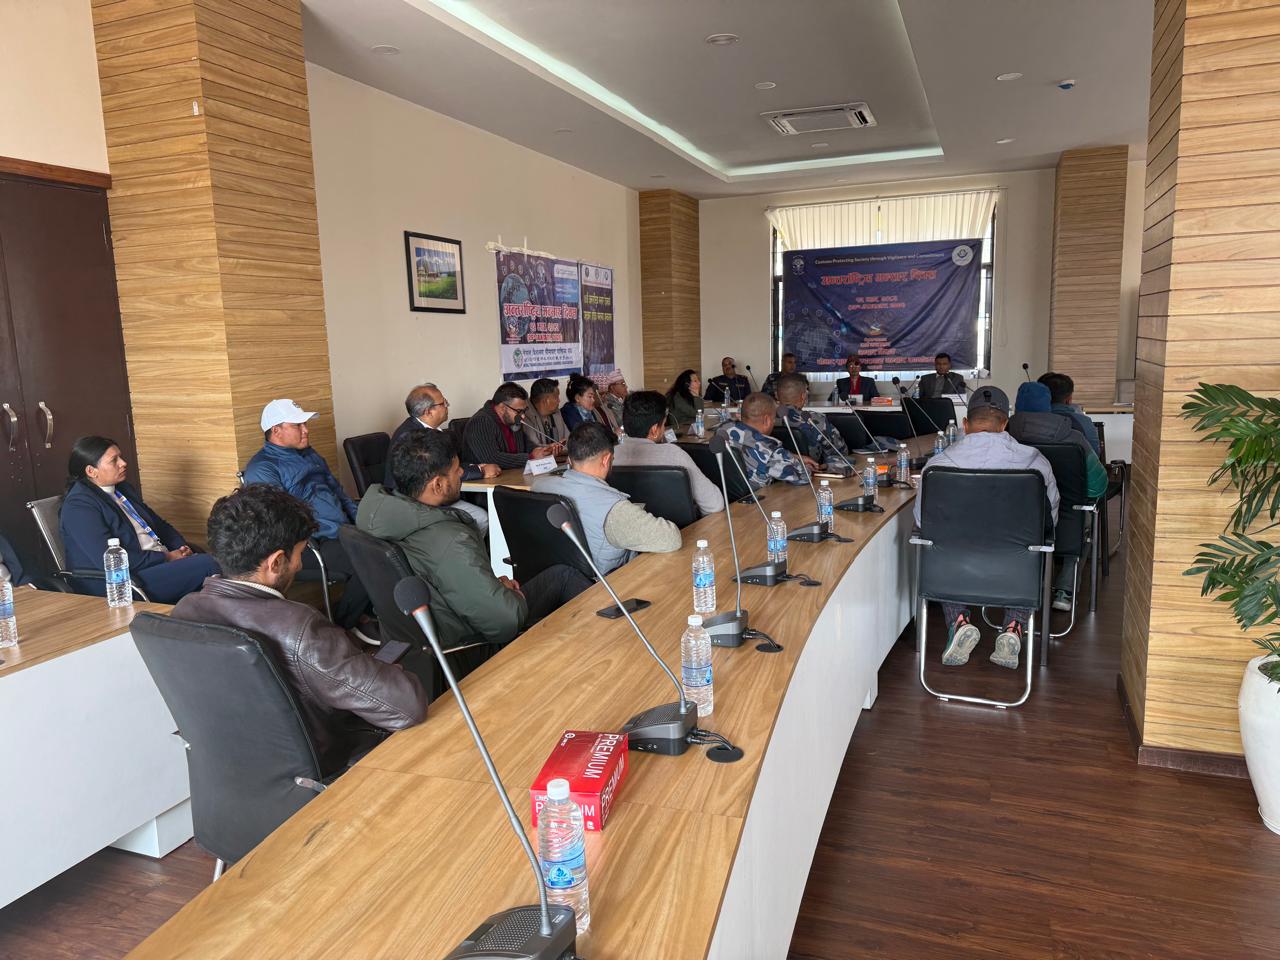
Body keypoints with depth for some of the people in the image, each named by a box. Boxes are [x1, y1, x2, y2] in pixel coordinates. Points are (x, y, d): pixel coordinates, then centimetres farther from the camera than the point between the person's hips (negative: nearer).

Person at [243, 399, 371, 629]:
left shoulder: (309, 454, 20)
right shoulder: (261, 468, -7)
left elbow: (337, 489, 26)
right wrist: (336, 530, -22)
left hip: (342, 530, 9)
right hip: (310, 544, -8)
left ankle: (367, 609, 6)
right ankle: (342, 624, -4)